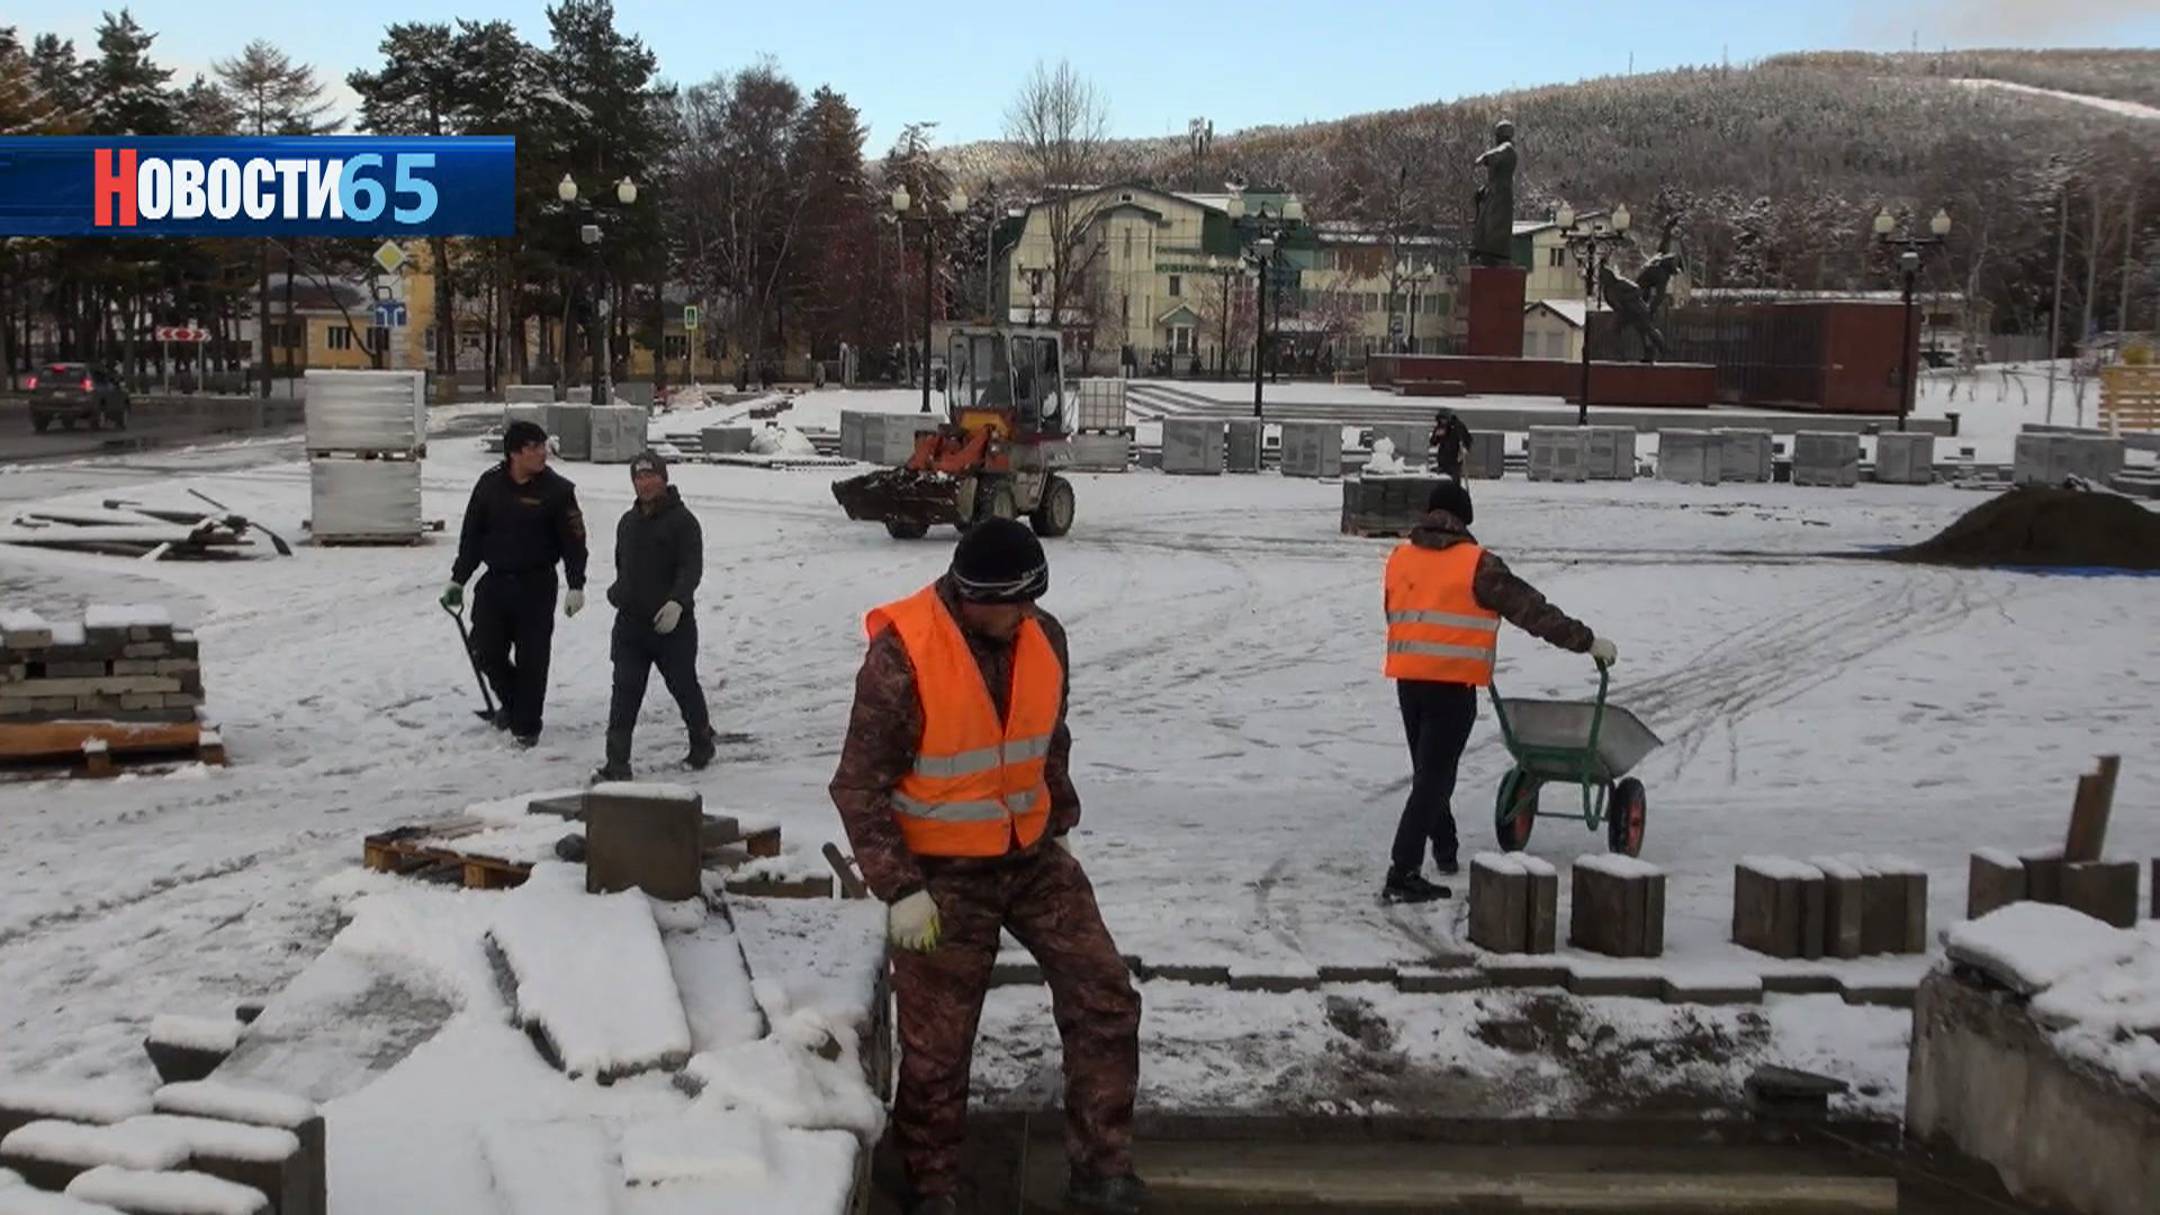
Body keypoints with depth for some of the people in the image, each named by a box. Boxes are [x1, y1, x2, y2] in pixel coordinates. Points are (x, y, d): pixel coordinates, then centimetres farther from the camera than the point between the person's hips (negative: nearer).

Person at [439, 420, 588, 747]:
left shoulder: (557, 489, -7)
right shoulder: (490, 484, 1)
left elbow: (574, 539, -7)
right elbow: (471, 535, 9)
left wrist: (576, 586, -14)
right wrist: (457, 579, 10)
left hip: (537, 586, -3)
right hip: (495, 582, 3)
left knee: (532, 658, 1)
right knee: (486, 651, 3)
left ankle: (526, 725, 15)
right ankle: (511, 701, 31)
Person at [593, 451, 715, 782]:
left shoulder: (682, 520, -9)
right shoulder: (628, 522, 14)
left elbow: (692, 568, -18)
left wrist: (677, 601, -32)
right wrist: (620, 593, 14)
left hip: (671, 622, -5)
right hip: (630, 622, 5)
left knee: (683, 685, 9)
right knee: (625, 692, -2)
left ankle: (702, 744, 32)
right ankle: (617, 763, -4)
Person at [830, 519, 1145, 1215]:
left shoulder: (1043, 637, -4)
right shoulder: (902, 657, -22)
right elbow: (860, 786, -17)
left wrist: (1061, 825, 17)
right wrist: (899, 889, -20)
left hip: (1034, 857, 5)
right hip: (942, 873, -5)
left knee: (1105, 1000, 3)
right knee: (936, 1046, 4)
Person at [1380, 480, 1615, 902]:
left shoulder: (1399, 558, 11)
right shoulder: (1476, 564, -6)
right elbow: (1531, 610, -6)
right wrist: (1586, 641, 1)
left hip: (1408, 678, 6)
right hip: (1452, 683, -6)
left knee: (1428, 769, 21)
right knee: (1435, 775, -4)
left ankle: (1445, 850, 36)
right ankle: (1402, 874, -9)